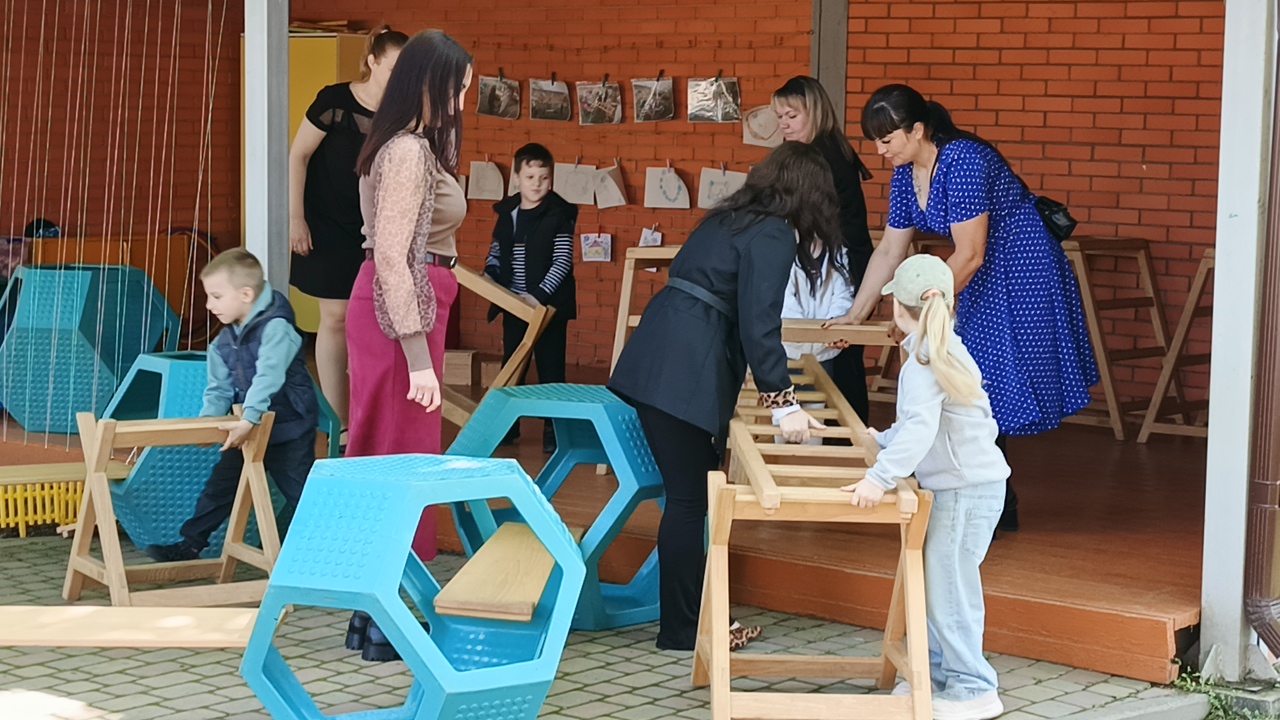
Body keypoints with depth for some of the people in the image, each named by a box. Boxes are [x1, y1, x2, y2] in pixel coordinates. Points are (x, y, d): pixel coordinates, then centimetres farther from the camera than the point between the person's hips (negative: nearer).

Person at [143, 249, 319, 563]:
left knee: (299, 492, -1)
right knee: (220, 484, 7)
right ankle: (190, 543, 11)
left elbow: (268, 377, -33)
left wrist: (248, 419, -43)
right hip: (248, 430, 7)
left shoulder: (276, 328, -21)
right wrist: (206, 421, -12)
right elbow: (219, 390, 7)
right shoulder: (223, 343, 5)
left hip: (289, 428, -7)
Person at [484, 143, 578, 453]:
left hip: (548, 305, -5)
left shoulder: (559, 214, -9)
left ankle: (553, 428, 10)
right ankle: (508, 424, 25)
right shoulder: (506, 212, 6)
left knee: (550, 367, 2)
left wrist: (539, 295, -22)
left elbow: (562, 262, -14)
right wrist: (489, 277, -4)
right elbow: (496, 253, 16)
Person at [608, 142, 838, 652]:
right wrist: (783, 403, -12)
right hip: (683, 375, -9)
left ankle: (689, 618, 19)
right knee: (690, 499, -2)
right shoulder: (774, 235, -7)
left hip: (656, 362, 9)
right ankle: (683, 631, 4)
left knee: (694, 494, 13)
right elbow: (759, 324, -15)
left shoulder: (730, 220, 21)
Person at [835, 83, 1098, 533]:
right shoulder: (905, 174, 2)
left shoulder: (963, 162, -25)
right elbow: (889, 251, 9)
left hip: (1022, 274, -9)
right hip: (982, 278, 9)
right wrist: (855, 315, 7)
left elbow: (969, 254, -25)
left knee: (991, 386, -8)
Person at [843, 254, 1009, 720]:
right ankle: (940, 674, 24)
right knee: (933, 584, 16)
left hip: (964, 489, -10)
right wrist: (884, 441, 39)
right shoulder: (946, 350, 14)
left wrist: (881, 476, -37)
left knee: (946, 589, -6)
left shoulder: (923, 362, -17)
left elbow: (921, 428, -32)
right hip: (971, 483, 10)